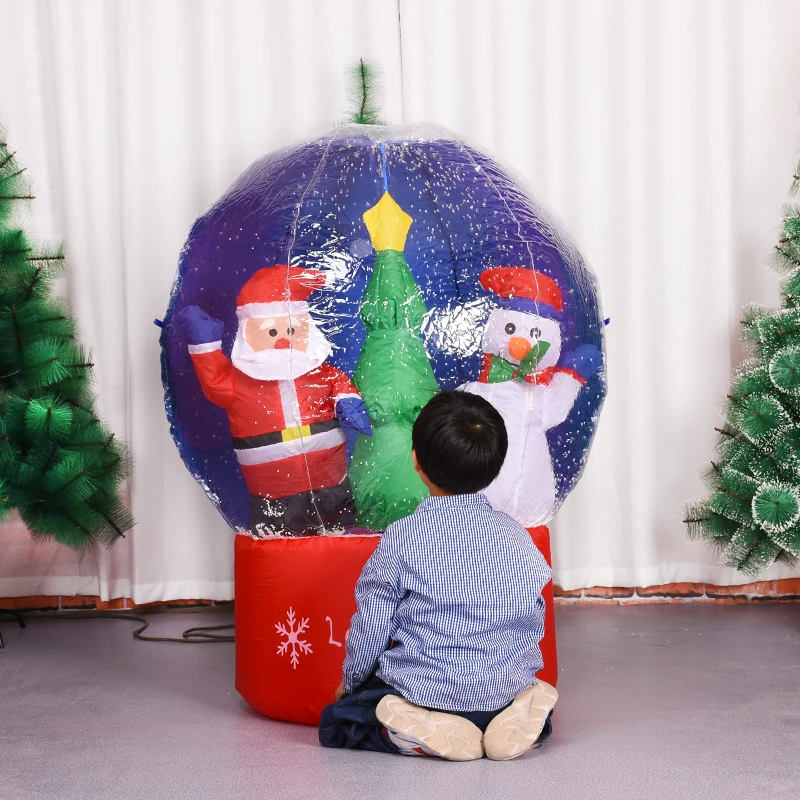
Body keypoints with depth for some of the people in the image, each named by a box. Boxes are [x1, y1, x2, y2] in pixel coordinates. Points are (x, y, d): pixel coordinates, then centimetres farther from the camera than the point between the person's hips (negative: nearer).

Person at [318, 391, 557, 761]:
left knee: (334, 720, 18)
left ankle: (423, 731, -6)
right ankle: (509, 723, 2)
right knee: (542, 719, 37)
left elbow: (370, 627, -6)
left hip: (424, 691, -4)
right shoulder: (517, 536, -1)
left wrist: (350, 681, 14)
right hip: (507, 688, 4)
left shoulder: (401, 539, -12)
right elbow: (533, 623, 9)